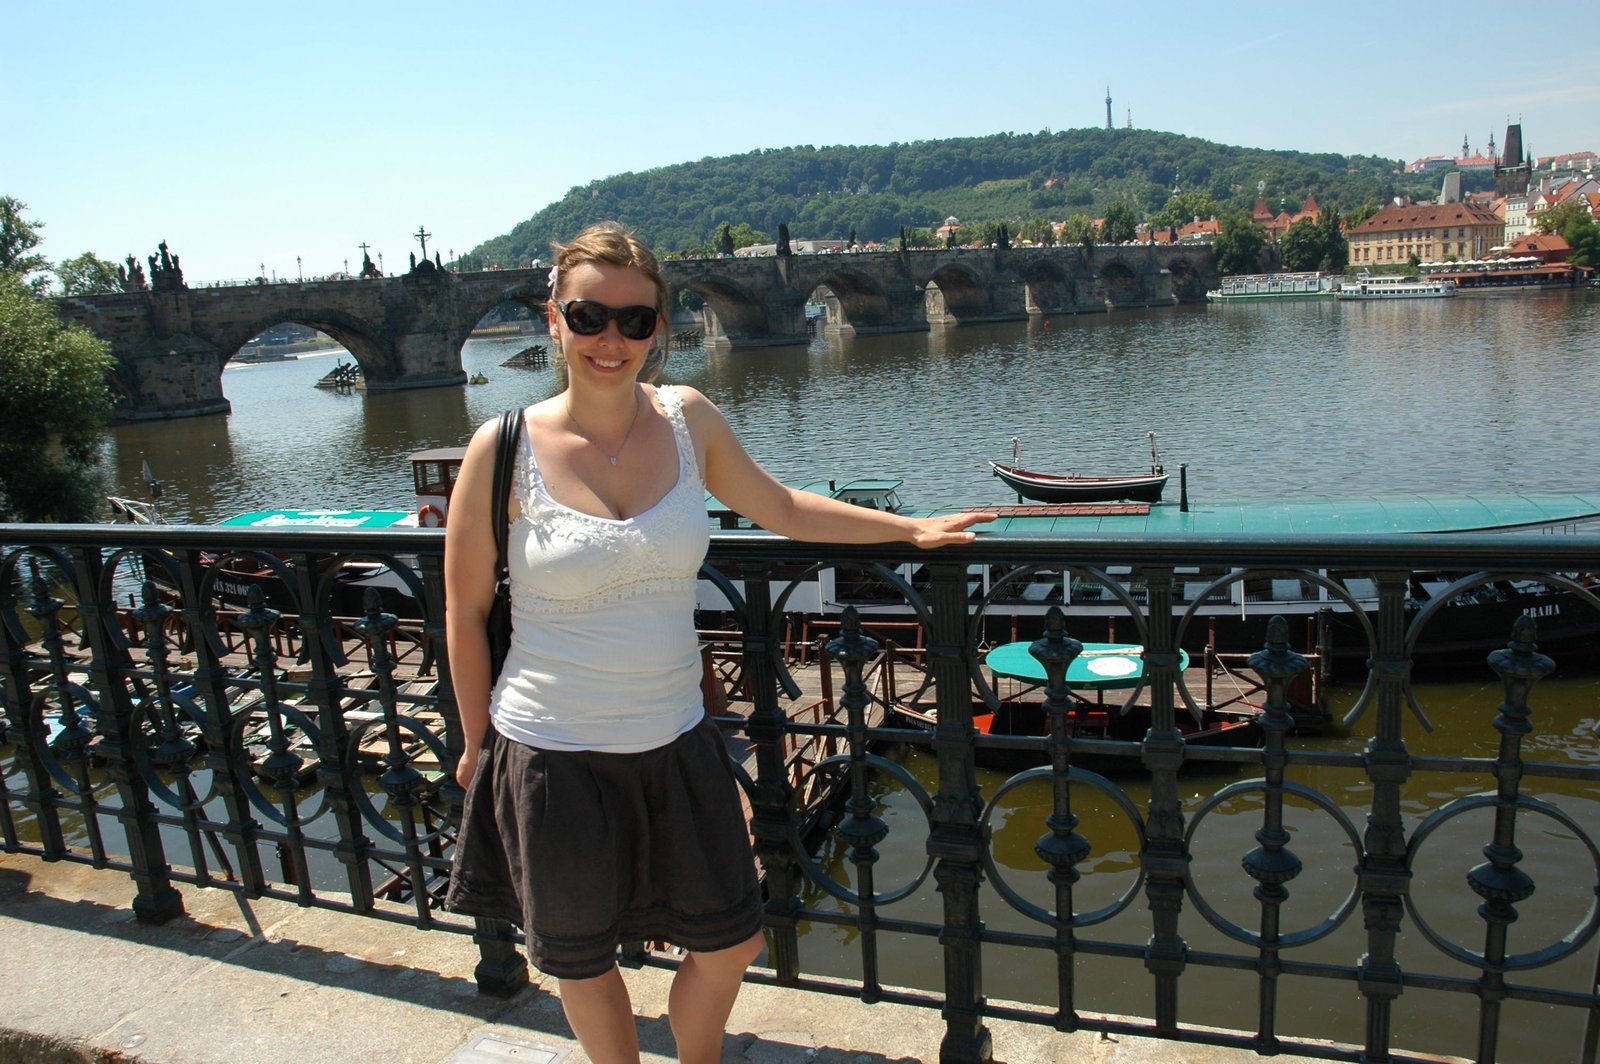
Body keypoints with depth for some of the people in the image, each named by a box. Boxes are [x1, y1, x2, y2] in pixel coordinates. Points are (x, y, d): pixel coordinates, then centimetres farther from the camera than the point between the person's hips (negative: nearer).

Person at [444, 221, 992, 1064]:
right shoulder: (505, 448, -14)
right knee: (582, 960, 18)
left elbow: (780, 508, 11)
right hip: (553, 754, -3)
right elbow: (465, 608, -4)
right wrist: (477, 741, 3)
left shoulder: (687, 419, -5)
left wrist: (911, 527, 12)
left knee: (732, 943, 18)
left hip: (674, 742, 3)